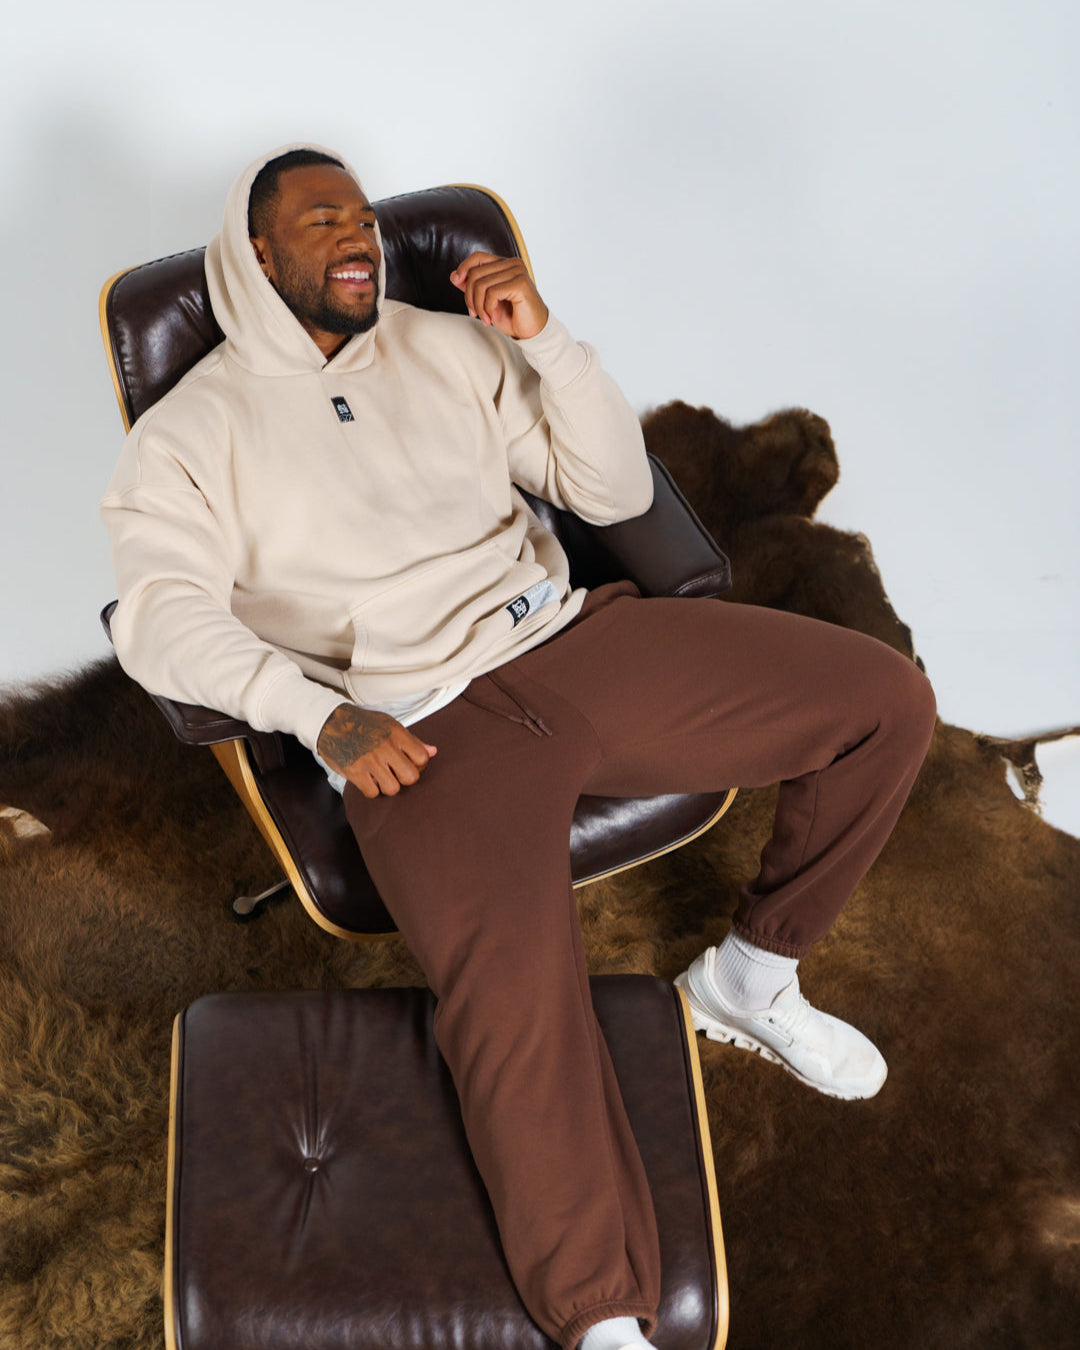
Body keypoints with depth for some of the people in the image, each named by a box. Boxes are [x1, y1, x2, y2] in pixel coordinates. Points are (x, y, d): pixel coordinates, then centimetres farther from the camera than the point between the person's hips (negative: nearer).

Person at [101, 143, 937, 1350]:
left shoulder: (449, 348, 18)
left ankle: (746, 976, 13)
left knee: (885, 701, -4)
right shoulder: (190, 435, 8)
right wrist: (323, 716, -22)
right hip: (420, 727, -4)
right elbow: (162, 613, -8)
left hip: (569, 641, 5)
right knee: (515, 1005, -31)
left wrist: (544, 338, -1)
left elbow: (617, 490, 14)